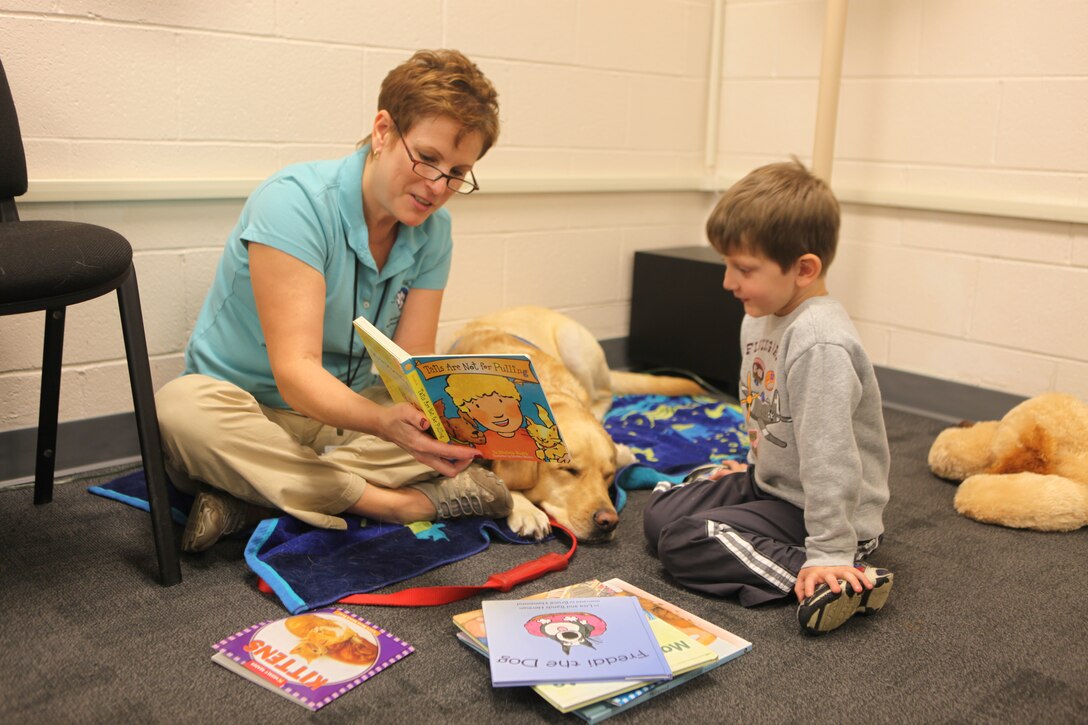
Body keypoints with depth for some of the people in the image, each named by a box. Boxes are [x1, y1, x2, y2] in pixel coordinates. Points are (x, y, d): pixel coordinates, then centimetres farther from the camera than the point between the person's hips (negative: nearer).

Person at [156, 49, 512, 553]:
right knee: (182, 408, -36)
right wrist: (385, 422, -49)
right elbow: (296, 371, -30)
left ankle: (252, 501, -24)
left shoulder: (432, 231, -3)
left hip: (347, 416, 5)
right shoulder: (294, 201, -22)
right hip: (246, 414, -4)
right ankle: (404, 503, -28)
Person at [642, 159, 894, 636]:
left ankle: (842, 579, -19)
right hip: (771, 482, 10)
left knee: (685, 542, -19)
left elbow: (829, 457, -32)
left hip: (816, 510, -10)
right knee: (660, 513, 12)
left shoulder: (819, 344, -30)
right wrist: (756, 467, 21)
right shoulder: (760, 317, 1)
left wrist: (830, 553, -31)